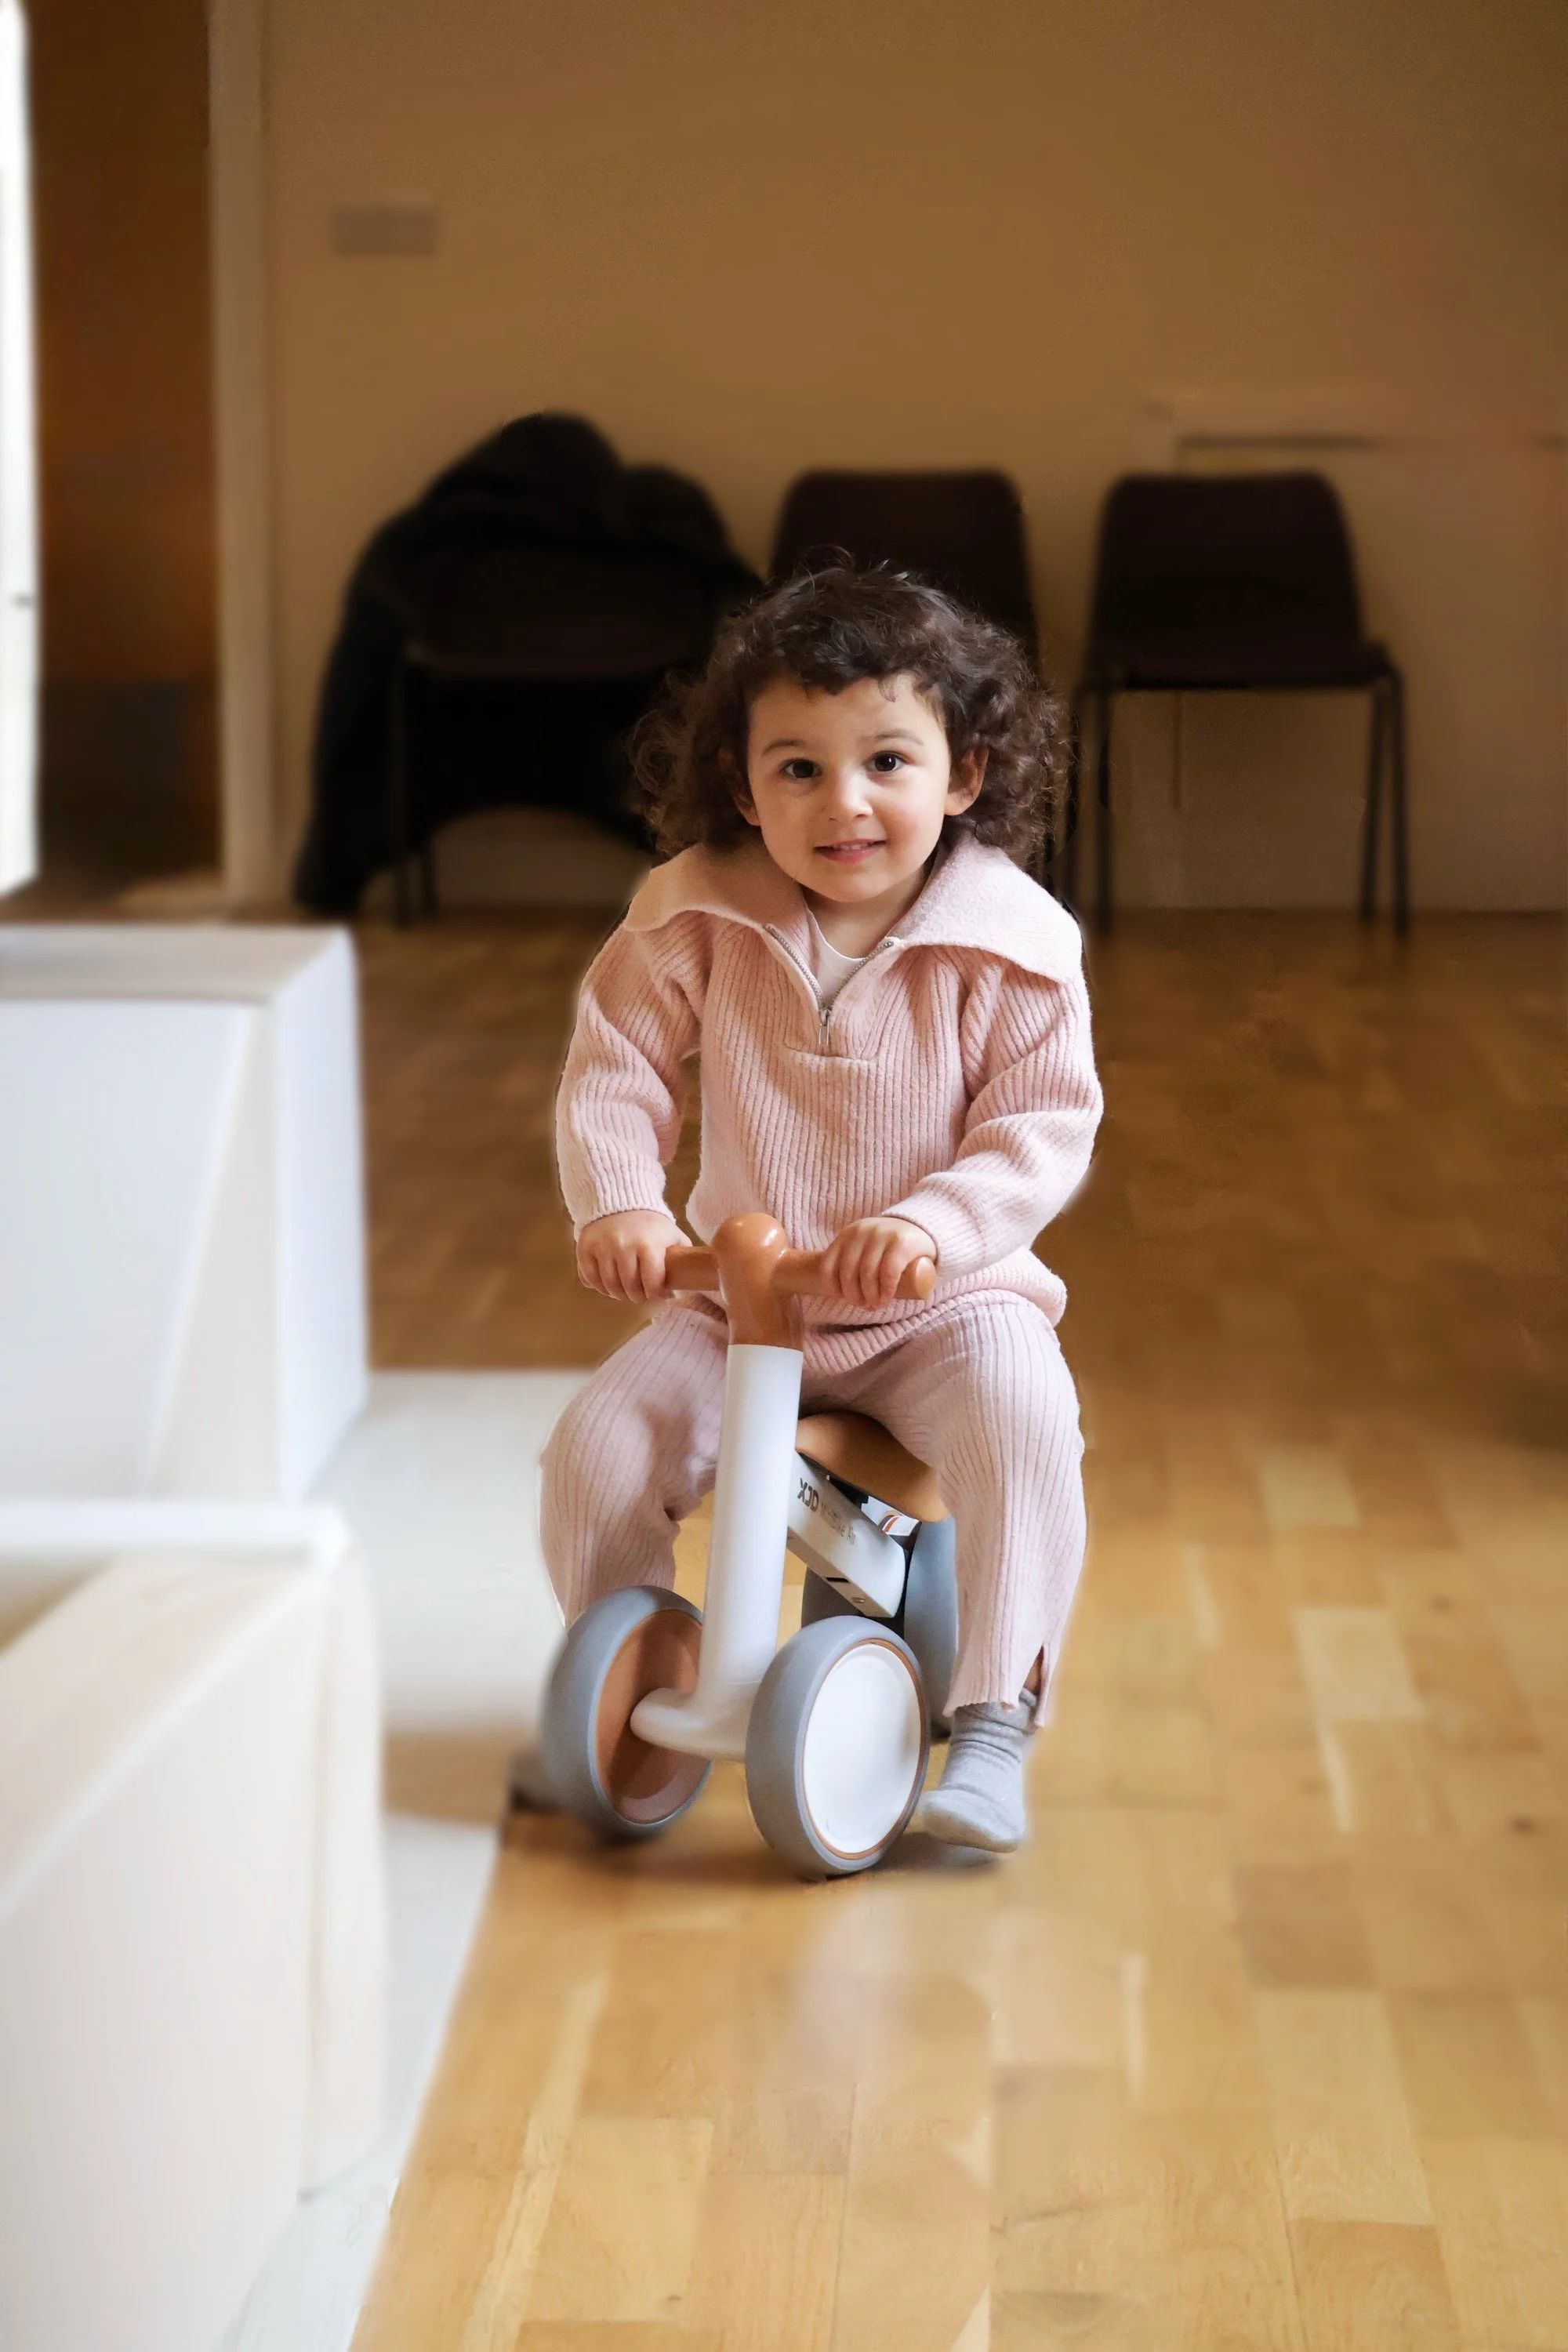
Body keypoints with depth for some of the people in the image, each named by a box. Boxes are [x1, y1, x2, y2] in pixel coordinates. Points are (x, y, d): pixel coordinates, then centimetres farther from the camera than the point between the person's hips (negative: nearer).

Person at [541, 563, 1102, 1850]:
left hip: (945, 1302, -2)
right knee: (598, 1445, -15)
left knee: (1023, 1420, -32)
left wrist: (933, 1224, -31)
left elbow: (1043, 1129, -13)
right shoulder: (698, 919, -6)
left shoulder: (1011, 944, -12)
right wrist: (616, 1203, -22)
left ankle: (993, 1728, -19)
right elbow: (613, 1064, -3)